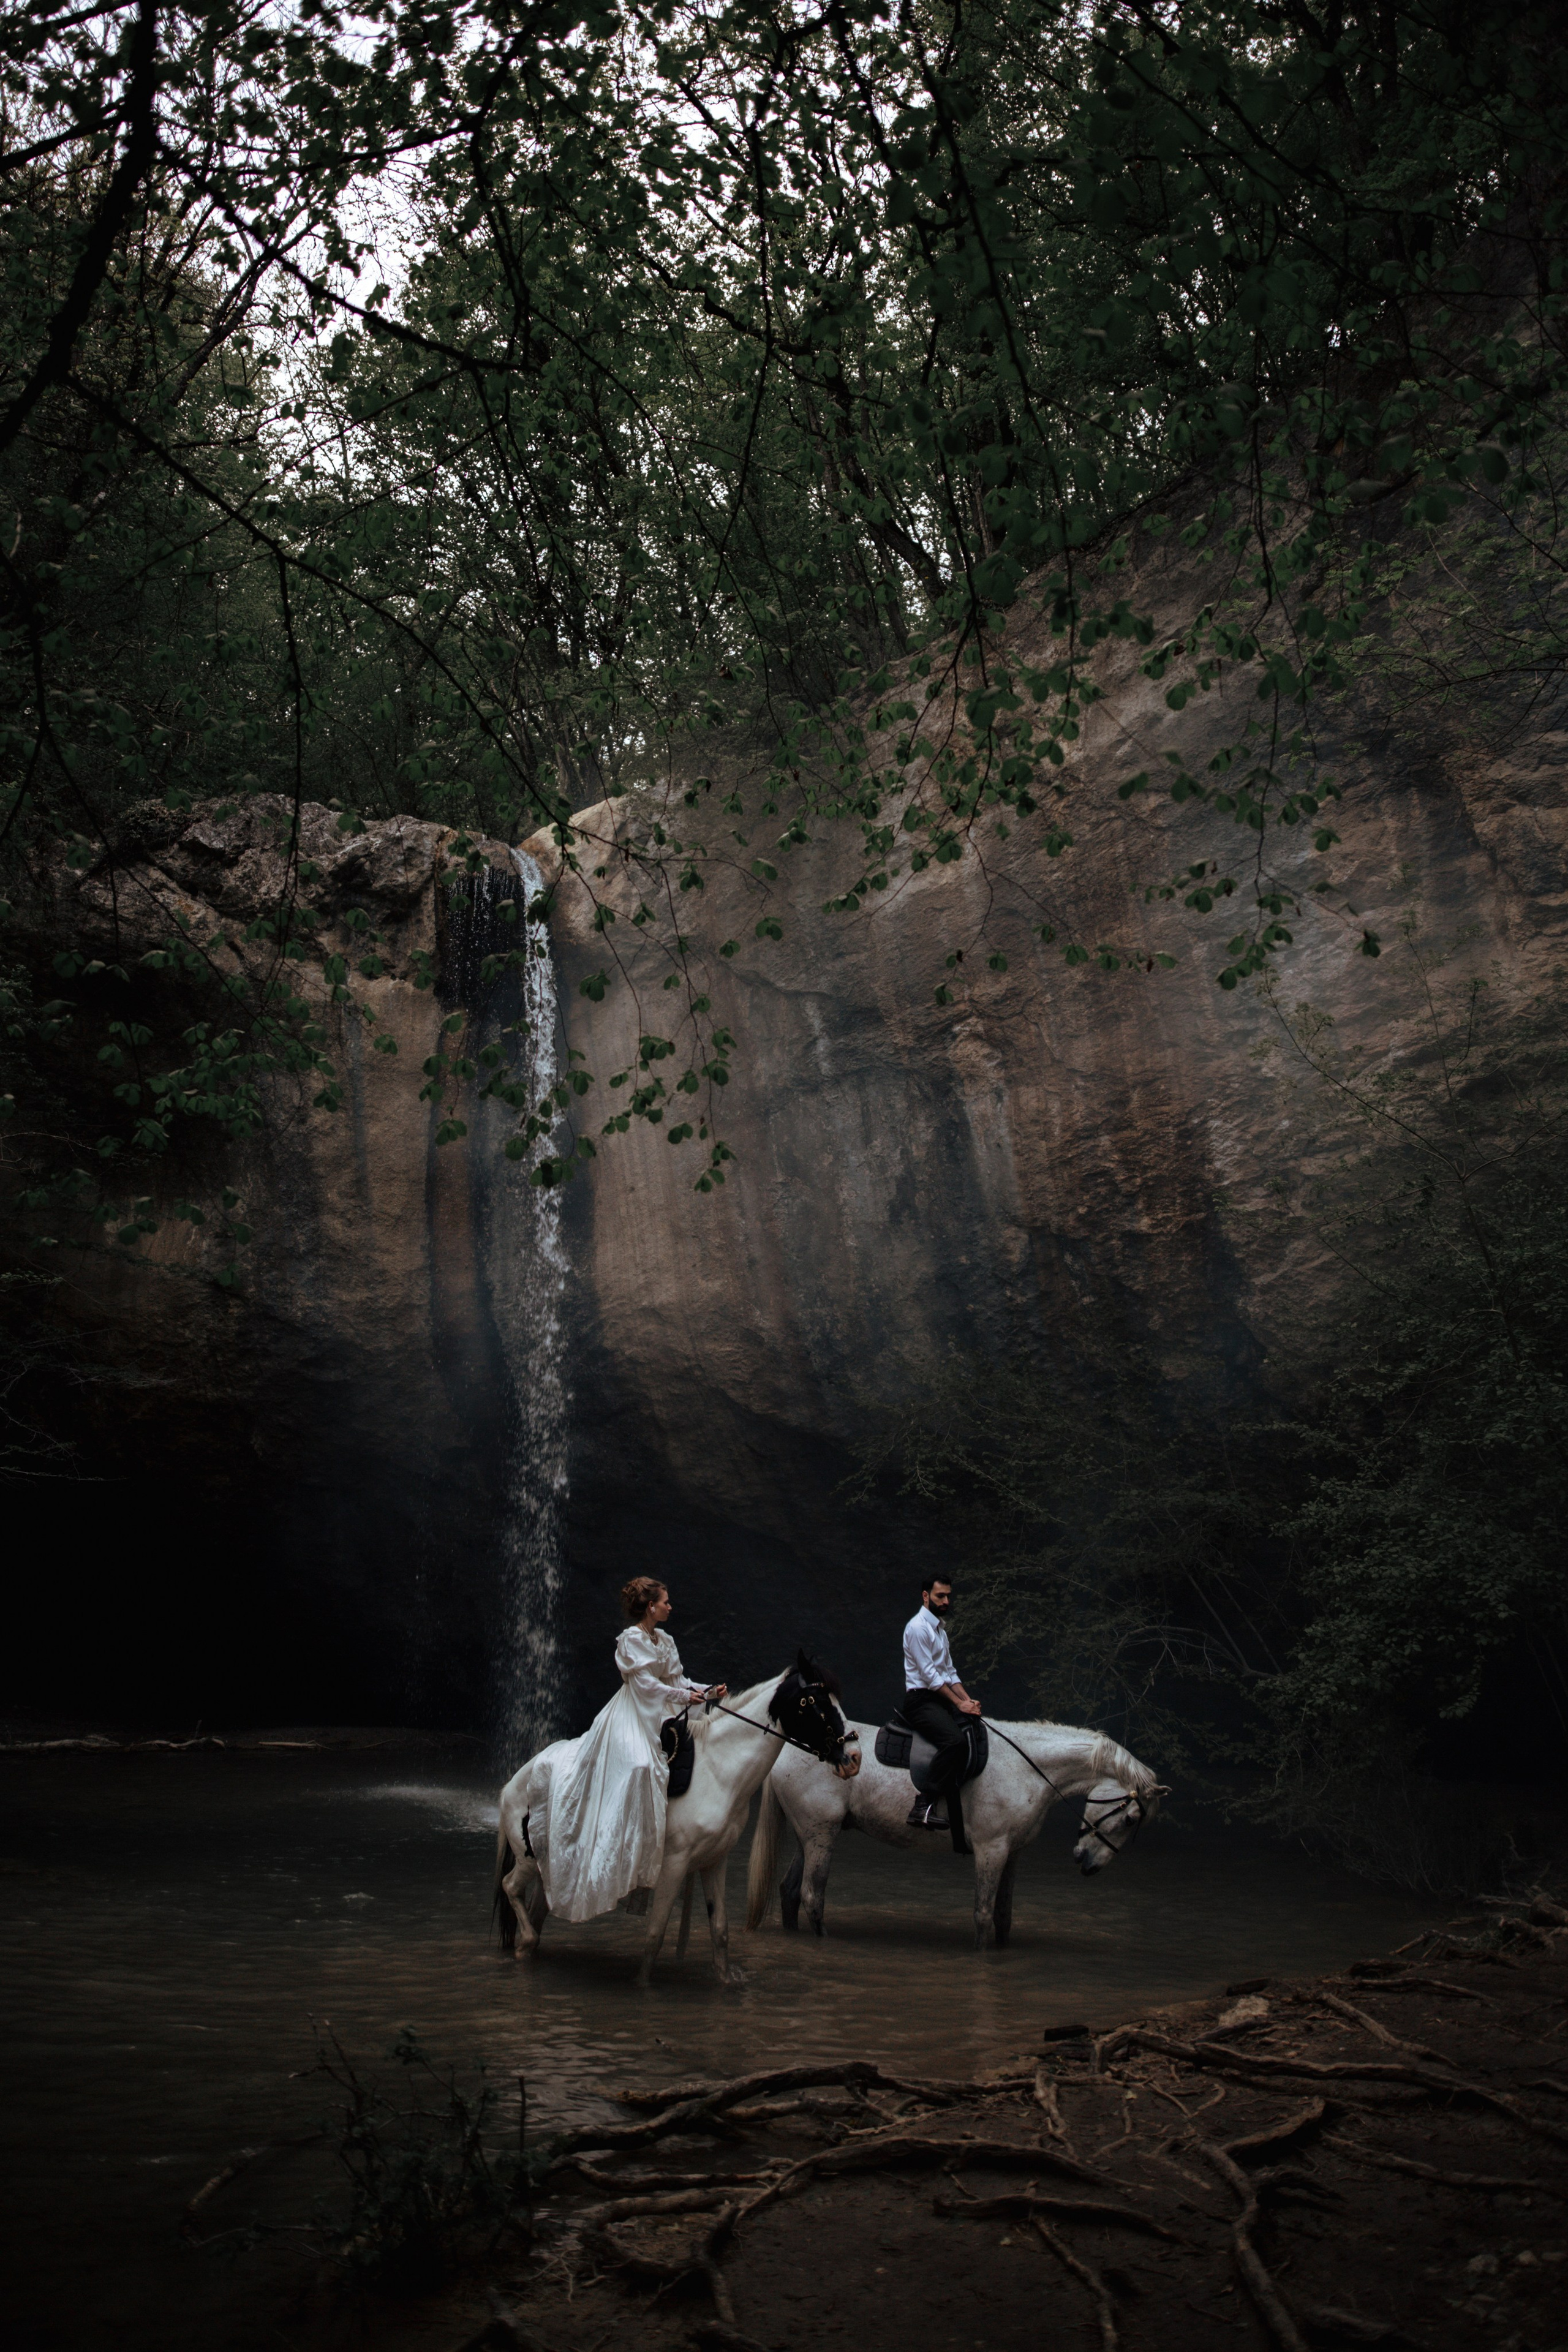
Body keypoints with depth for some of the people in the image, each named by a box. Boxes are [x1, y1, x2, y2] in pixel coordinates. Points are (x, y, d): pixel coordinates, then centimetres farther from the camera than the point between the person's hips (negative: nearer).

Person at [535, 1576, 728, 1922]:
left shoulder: (665, 1640, 14)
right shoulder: (632, 1639, -10)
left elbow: (679, 1680, 14)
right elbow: (646, 1682, -18)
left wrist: (708, 1690, 0)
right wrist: (683, 1695, -22)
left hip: (662, 1719, 9)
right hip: (633, 1723, -9)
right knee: (639, 1767, -26)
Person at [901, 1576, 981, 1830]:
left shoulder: (940, 1628, 20)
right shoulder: (918, 1627, -10)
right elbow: (929, 1674, -15)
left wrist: (968, 1700, 4)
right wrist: (960, 1703, -15)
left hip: (941, 1697, 9)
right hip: (921, 1701, -9)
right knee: (954, 1740, -31)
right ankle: (925, 1808, -28)